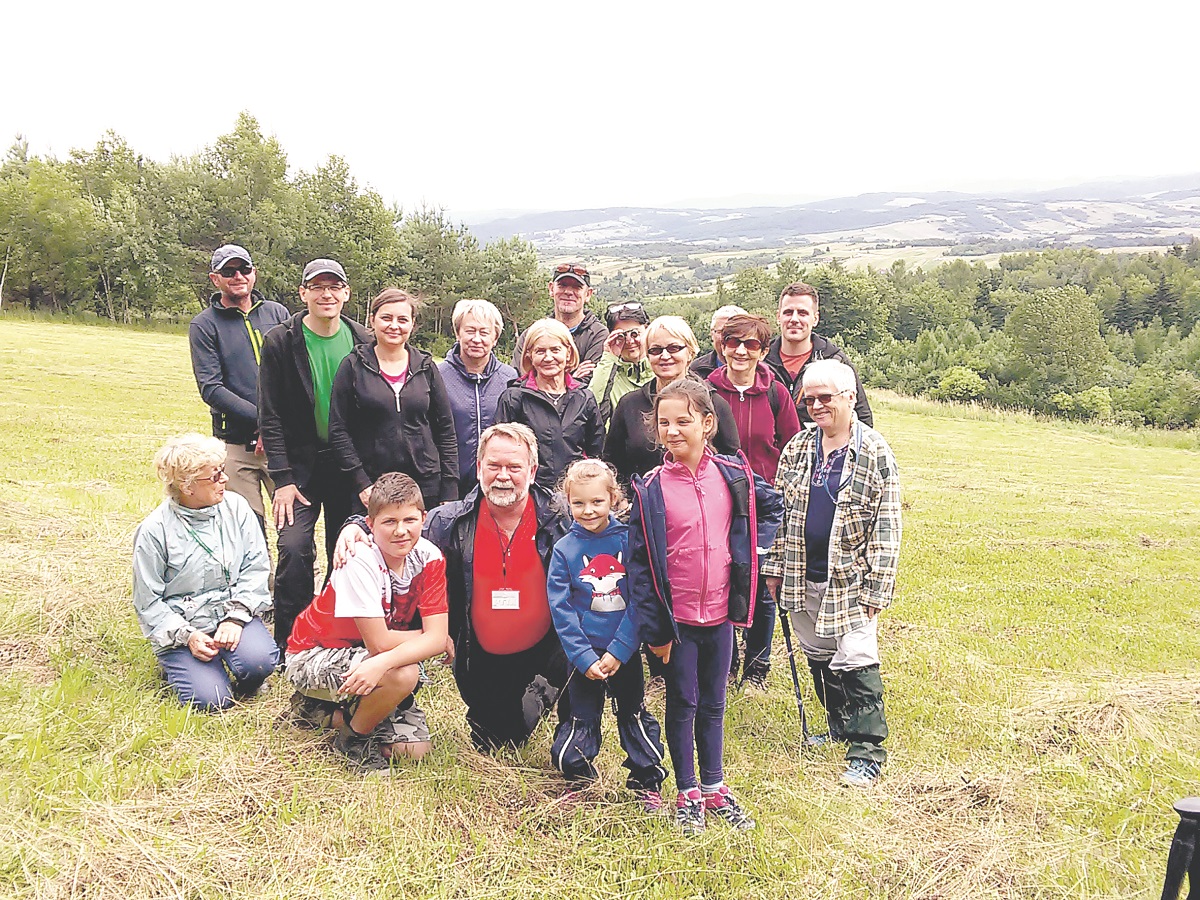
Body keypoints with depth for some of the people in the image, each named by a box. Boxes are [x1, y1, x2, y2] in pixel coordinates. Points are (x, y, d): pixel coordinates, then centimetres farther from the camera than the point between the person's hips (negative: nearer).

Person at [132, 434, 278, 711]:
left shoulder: (236, 506, -2)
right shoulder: (154, 531, -9)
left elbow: (256, 566, -1)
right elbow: (148, 602, -4)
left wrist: (236, 617, -14)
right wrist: (186, 636, -16)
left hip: (232, 613, 2)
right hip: (179, 625, -1)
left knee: (259, 661, -29)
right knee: (212, 700, -17)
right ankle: (177, 662, 16)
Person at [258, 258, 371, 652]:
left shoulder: (362, 343, 2)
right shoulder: (281, 342, -4)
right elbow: (270, 416, -4)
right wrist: (282, 478, -10)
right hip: (301, 464, -2)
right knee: (294, 549, -12)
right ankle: (290, 645, 3)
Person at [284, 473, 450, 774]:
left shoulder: (429, 557, -13)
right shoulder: (360, 561, -28)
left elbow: (437, 638, -20)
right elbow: (379, 642, -29)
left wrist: (383, 663, -36)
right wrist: (429, 638, -15)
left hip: (365, 660, 6)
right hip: (313, 656, -6)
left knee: (413, 749, -6)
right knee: (404, 674, -32)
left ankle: (325, 710, 14)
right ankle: (354, 736, -3)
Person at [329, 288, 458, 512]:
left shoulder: (426, 367, 8)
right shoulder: (354, 366, 3)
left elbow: (446, 431, 9)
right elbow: (338, 431, 1)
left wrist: (449, 492, 2)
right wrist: (360, 483, -8)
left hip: (426, 485, 2)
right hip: (371, 489, -1)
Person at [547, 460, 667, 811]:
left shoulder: (628, 540, -6)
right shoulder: (564, 549, -6)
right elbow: (561, 610, -6)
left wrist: (618, 651, -13)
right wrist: (585, 659, -12)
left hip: (624, 652, 0)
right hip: (584, 656, 0)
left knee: (635, 716, 12)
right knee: (581, 720, 9)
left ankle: (648, 783, 27)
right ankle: (579, 783, 30)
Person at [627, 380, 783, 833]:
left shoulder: (733, 475, -4)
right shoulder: (651, 488, -11)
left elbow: (772, 507, 16)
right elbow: (640, 561, -9)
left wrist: (750, 550, 3)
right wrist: (652, 626, -10)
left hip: (720, 612, 2)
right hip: (676, 615, -2)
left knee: (713, 704, 16)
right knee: (682, 705, 10)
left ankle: (714, 788, 32)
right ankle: (687, 794, 25)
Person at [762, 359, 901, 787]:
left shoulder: (874, 452, -8)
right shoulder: (798, 447, 5)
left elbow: (886, 526, -8)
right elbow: (780, 511, 11)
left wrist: (876, 587, -12)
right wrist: (775, 568, 9)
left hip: (850, 578, -5)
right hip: (804, 577, 5)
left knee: (855, 662, -6)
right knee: (819, 657, 16)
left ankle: (867, 749, 6)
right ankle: (841, 726, 35)